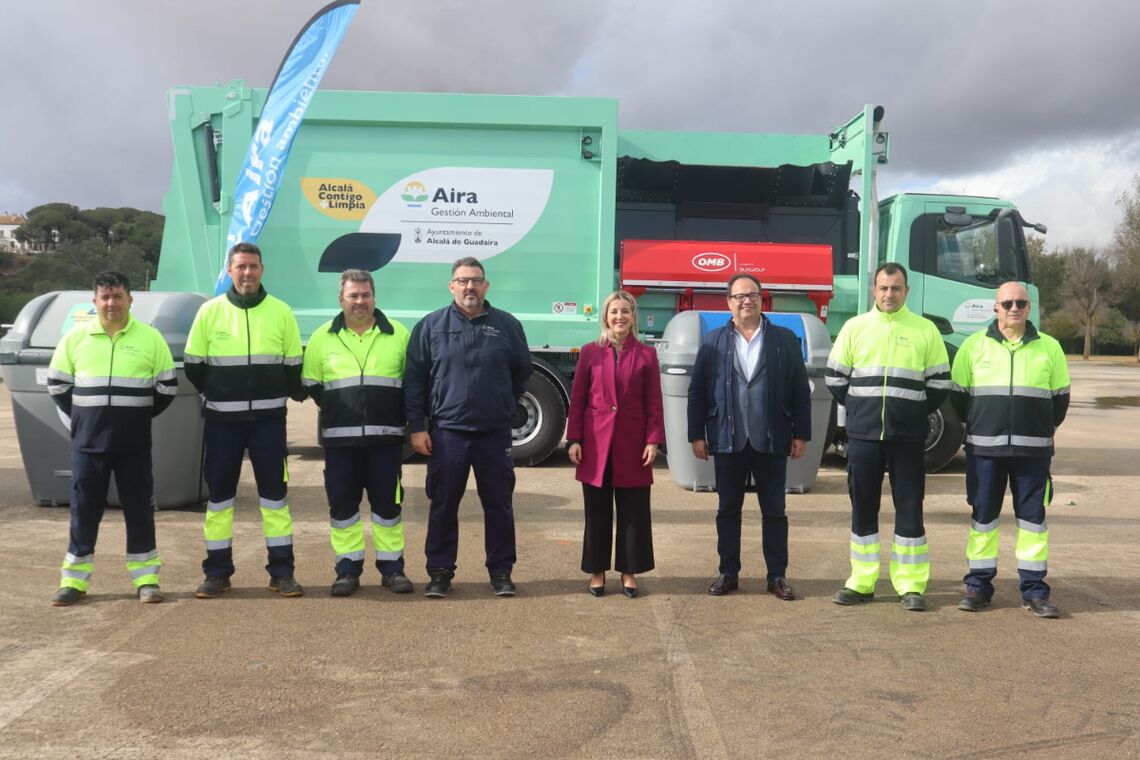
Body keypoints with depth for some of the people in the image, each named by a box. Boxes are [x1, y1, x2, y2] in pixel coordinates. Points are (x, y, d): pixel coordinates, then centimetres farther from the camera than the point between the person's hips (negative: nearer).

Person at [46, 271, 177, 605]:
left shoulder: (150, 338, 1)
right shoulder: (76, 336, 4)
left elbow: (167, 386, 6)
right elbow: (57, 383, 12)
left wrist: (138, 415, 7)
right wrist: (80, 418, 7)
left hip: (135, 444, -1)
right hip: (87, 443, 1)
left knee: (140, 510, 4)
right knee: (84, 511, 6)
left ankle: (146, 579, 12)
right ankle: (74, 579, 15)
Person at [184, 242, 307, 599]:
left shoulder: (281, 312, 0)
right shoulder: (210, 311, 0)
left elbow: (293, 367, 7)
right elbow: (193, 366, 6)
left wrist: (275, 395, 4)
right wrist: (219, 395, 7)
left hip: (268, 417, 0)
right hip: (221, 419, 0)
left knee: (275, 493, 4)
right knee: (219, 494, 6)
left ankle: (282, 572, 12)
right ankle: (217, 572, 17)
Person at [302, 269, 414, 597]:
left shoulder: (398, 334, 5)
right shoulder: (322, 337, 7)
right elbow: (310, 384, 13)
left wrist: (399, 416, 1)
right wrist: (336, 410, 6)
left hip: (386, 437, -1)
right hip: (339, 438, 1)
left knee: (388, 504, 4)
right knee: (342, 505, 4)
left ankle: (392, 567, 14)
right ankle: (347, 569, 14)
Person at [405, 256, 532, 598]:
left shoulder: (507, 325, 4)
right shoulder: (431, 326, 2)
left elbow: (522, 372, 16)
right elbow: (414, 379, 2)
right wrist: (416, 426, -2)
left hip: (495, 433, 1)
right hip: (446, 432, -1)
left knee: (499, 505, 7)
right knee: (443, 505, 6)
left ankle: (501, 572, 19)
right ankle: (440, 572, 18)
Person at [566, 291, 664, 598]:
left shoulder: (646, 355, 3)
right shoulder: (590, 352, 4)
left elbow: (654, 403, 3)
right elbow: (577, 400, 4)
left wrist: (653, 441, -6)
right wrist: (574, 440, -1)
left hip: (632, 445, 0)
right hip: (596, 443, 0)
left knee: (633, 511, 5)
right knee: (597, 511, 7)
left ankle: (629, 572, 17)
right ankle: (597, 572, 18)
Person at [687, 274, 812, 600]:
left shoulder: (785, 340, 4)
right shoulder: (713, 342, 5)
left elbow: (801, 391, 4)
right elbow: (697, 392, 4)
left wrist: (801, 434, -1)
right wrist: (696, 435, -1)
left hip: (772, 441, 0)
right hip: (727, 441, 1)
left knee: (774, 511, 7)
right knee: (728, 510, 8)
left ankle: (777, 576, 16)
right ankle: (728, 573, 18)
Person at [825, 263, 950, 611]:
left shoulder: (925, 330, 3)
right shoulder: (855, 327, 5)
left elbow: (939, 382, 7)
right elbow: (835, 377, 10)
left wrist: (915, 412, 5)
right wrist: (860, 407, 8)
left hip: (908, 438, -1)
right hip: (862, 436, 1)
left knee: (909, 510, 2)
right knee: (863, 509, 7)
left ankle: (911, 586, 10)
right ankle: (861, 583, 16)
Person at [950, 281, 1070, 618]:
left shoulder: (1049, 347, 7)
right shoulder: (974, 345, 4)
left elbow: (1060, 397, 14)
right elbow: (957, 394, 9)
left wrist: (1041, 430, 11)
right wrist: (978, 426, 10)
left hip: (1033, 450, 1)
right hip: (984, 449, 0)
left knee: (1033, 517, 3)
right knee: (983, 515, 4)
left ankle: (1034, 590, 12)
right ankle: (978, 585, 13)